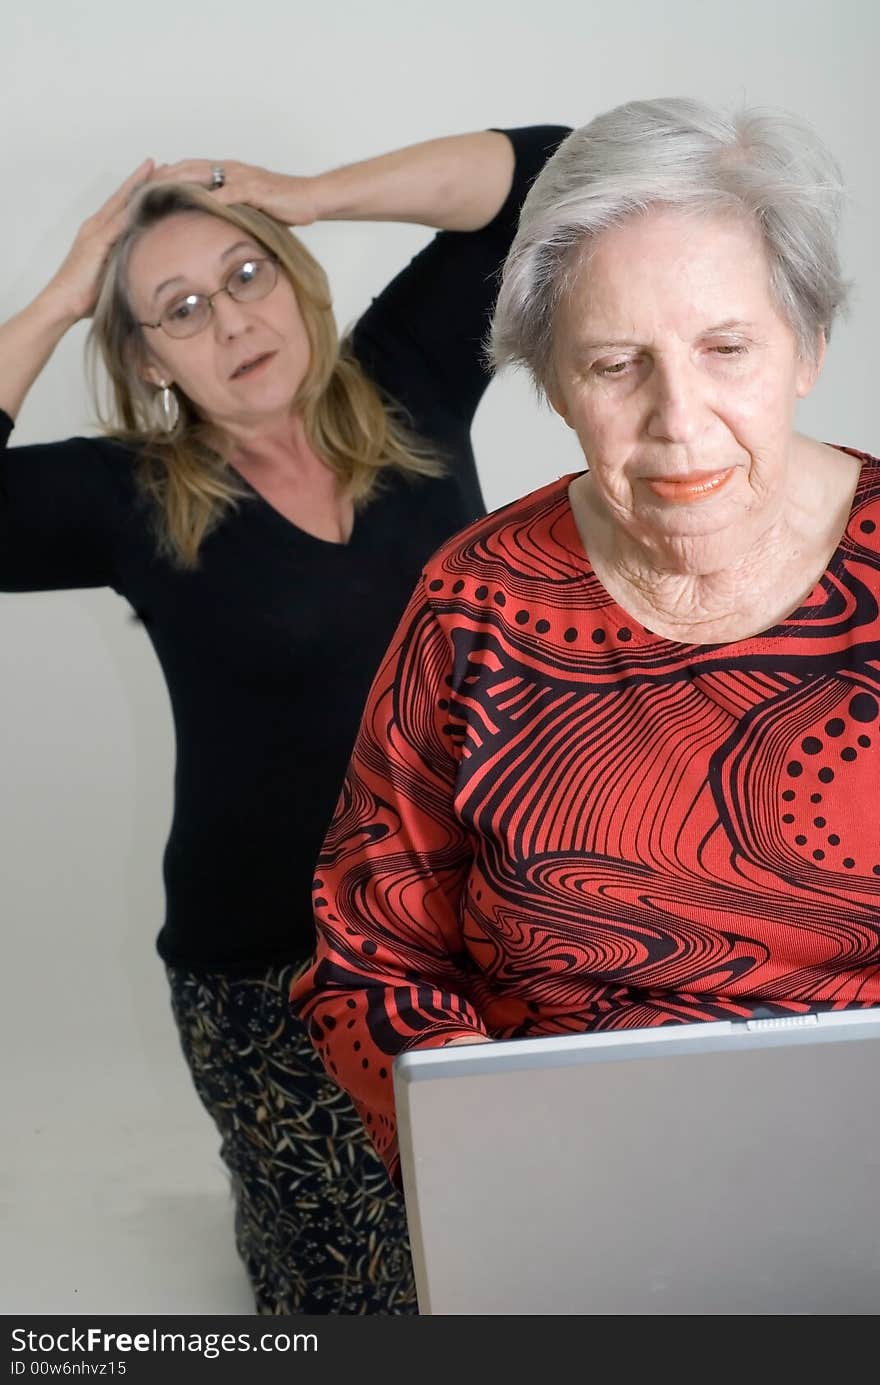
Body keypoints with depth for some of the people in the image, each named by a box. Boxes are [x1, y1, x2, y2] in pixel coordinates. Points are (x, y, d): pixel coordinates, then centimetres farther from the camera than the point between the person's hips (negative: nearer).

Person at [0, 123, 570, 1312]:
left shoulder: (402, 389, 2)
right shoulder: (129, 499, -4)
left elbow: (545, 166, 0)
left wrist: (307, 196, -6)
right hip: (275, 973, -2)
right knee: (359, 1280, 3)